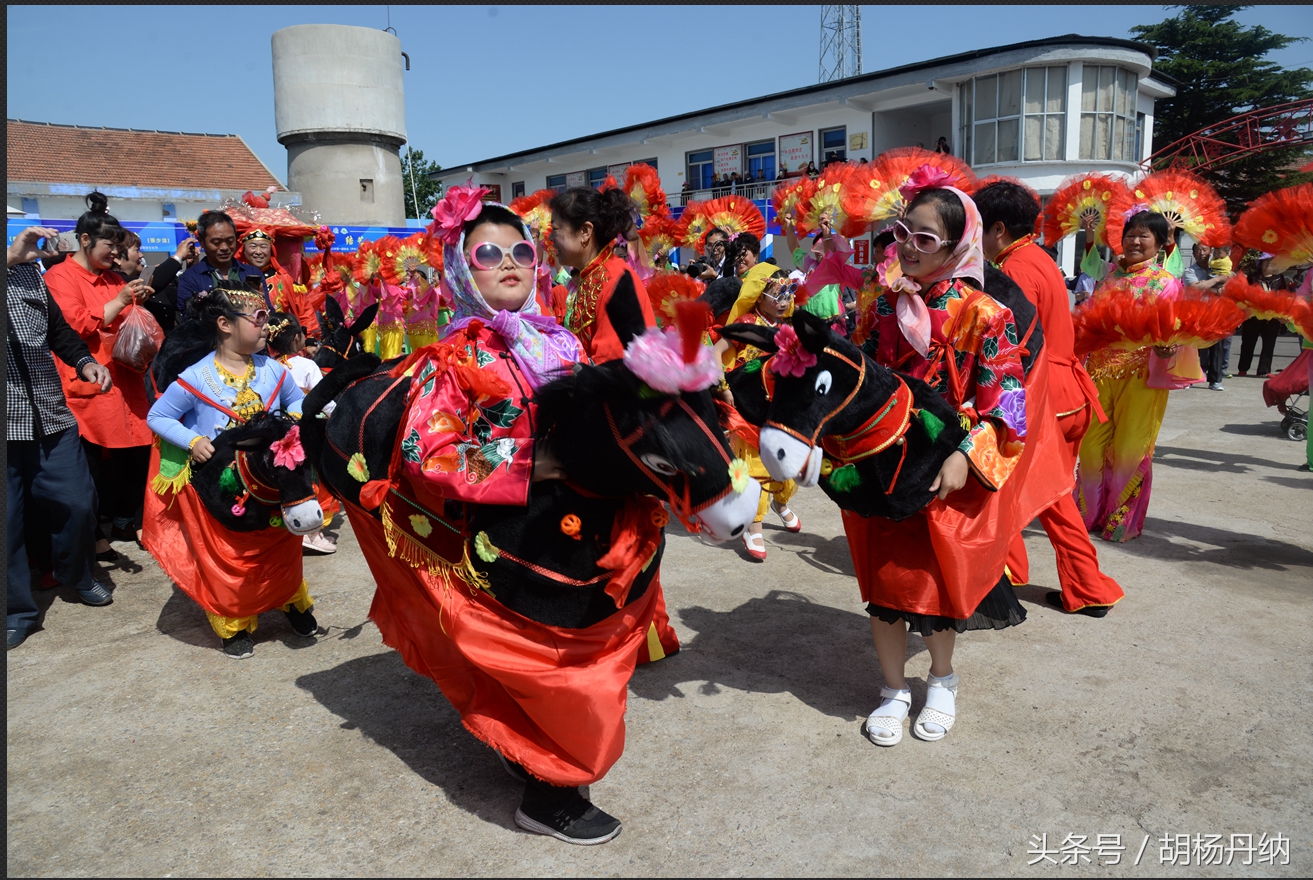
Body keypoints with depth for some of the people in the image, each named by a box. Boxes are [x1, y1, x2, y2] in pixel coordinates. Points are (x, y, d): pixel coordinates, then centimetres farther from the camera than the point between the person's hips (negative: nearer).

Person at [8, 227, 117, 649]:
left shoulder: (28, 271, 8)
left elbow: (59, 329, 17)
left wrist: (84, 361, 2)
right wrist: (11, 258, -33)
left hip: (50, 416, 4)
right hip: (8, 423, -4)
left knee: (78, 503, 10)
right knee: (8, 517, 5)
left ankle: (75, 574, 37)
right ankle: (17, 610, 22)